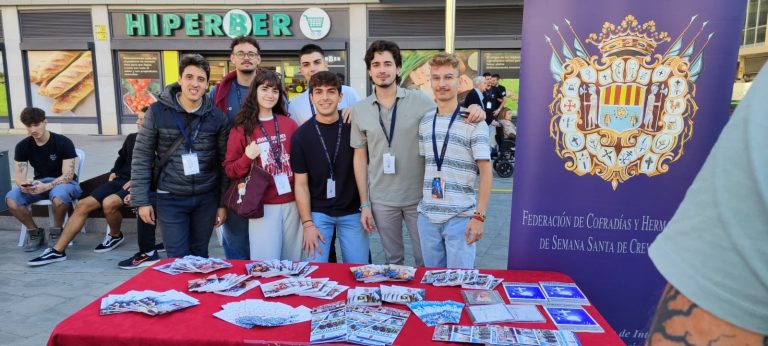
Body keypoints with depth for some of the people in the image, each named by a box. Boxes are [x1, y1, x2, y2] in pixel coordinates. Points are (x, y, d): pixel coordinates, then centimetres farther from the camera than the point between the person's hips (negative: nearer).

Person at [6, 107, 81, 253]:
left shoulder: (63, 142, -13)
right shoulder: (22, 146, 0)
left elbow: (68, 175, -17)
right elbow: (19, 175, -4)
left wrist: (46, 186, -34)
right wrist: (24, 185, -29)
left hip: (63, 183, -4)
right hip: (39, 184, 5)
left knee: (59, 196, -40)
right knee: (11, 199, -25)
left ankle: (57, 231, -10)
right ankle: (35, 231, 0)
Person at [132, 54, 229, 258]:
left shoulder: (217, 116, -1)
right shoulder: (157, 111, -6)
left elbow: (224, 161, 2)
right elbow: (142, 157, -2)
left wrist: (224, 202, 1)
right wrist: (141, 200, -5)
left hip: (207, 198, 2)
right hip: (171, 198, -1)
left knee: (200, 256, 15)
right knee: (178, 259, 2)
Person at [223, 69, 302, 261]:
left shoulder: (289, 124, 5)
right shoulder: (242, 128, 1)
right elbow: (230, 170, 2)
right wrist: (247, 158, -16)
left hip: (292, 203, 3)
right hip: (263, 206, -2)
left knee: (292, 262, 12)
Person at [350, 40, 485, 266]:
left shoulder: (420, 100, -5)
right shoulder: (359, 110, 0)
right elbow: (360, 158, 4)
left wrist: (472, 111, -21)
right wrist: (364, 203, 2)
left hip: (419, 196, -1)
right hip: (382, 200, 1)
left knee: (425, 260, 12)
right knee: (393, 261, 17)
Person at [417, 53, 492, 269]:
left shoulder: (473, 122, -6)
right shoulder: (424, 122, 8)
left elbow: (486, 172, -8)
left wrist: (479, 216, -13)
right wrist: (420, 200, 10)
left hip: (460, 217, -4)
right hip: (427, 215, 5)